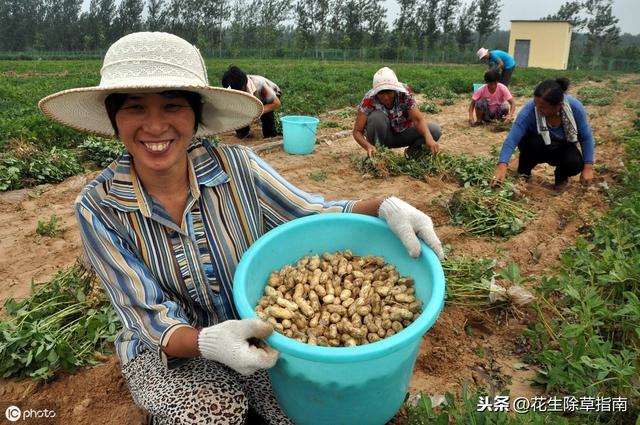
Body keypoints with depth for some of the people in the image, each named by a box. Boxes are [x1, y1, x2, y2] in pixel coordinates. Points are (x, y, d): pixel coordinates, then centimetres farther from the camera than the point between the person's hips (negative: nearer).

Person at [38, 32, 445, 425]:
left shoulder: (236, 166, -16)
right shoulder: (99, 207, -16)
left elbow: (316, 215, -11)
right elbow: (152, 319, -17)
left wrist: (385, 207, -31)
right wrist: (208, 342, -38)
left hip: (262, 329, 2)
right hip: (167, 349, -1)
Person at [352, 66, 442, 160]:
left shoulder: (404, 93, -21)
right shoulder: (369, 100, -26)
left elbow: (419, 119, -25)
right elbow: (357, 131, -25)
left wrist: (429, 138, -46)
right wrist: (368, 146, -46)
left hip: (403, 133, 2)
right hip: (382, 136, -2)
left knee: (435, 130, -22)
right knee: (377, 116, -34)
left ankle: (413, 152, 5)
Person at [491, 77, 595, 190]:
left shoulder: (574, 107, -27)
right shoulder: (529, 110, -33)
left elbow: (586, 138, -17)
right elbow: (512, 139, -40)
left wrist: (588, 167, -22)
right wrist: (502, 165, -55)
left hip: (562, 148, 1)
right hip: (536, 148, -1)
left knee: (575, 164, -28)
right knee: (535, 142, -35)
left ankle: (561, 176, 8)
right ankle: (523, 173, -5)